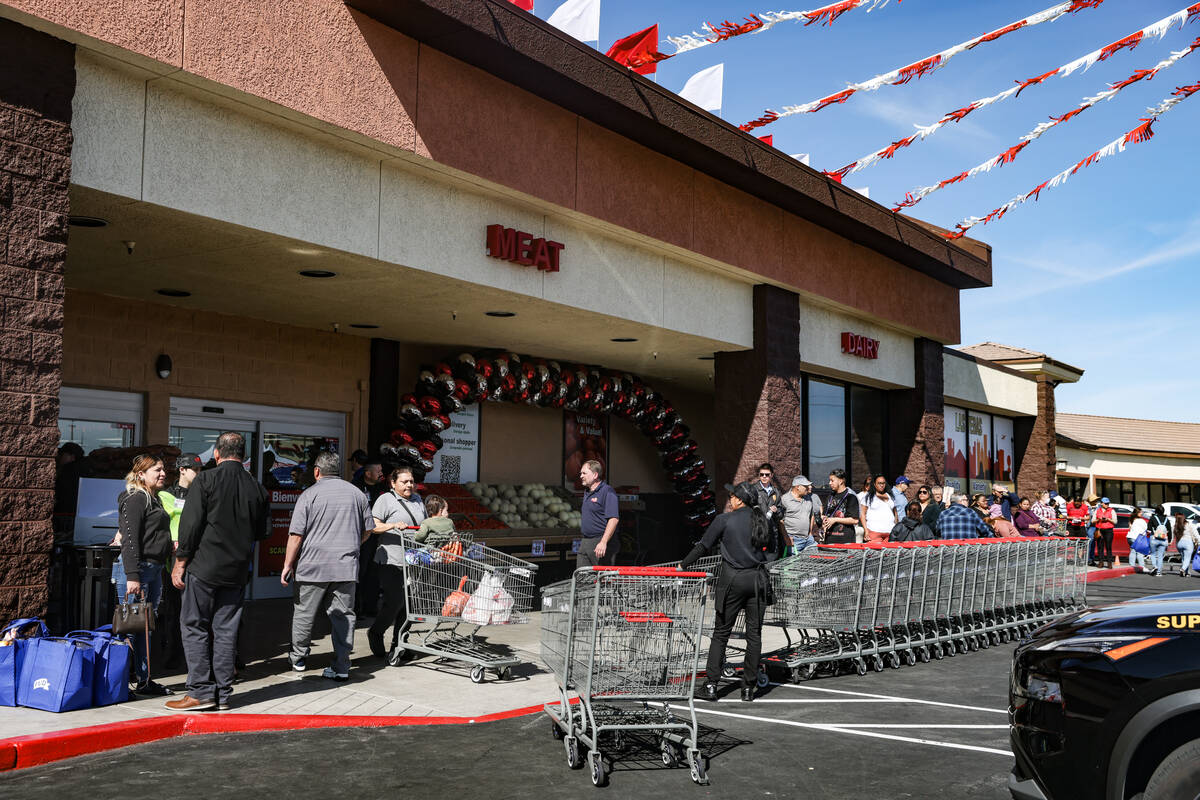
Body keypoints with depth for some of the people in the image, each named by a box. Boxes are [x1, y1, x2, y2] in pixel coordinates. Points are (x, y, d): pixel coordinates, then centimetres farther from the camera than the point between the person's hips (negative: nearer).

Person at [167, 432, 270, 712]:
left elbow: (190, 524, -11)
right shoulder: (256, 487, 4)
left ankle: (201, 691, 3)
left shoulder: (205, 480, -8)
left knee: (195, 627, 5)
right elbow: (264, 532, 9)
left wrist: (180, 562, -4)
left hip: (204, 566, -4)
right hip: (237, 570, 4)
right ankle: (223, 694, 13)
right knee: (226, 630, 9)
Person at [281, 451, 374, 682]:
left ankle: (298, 658, 28)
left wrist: (288, 564, 0)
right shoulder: (356, 493, 7)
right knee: (343, 615, 5)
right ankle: (341, 667, 3)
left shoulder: (310, 494, -5)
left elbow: (296, 535, -8)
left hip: (312, 567, -3)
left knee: (303, 613, 14)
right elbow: (368, 529, 13)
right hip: (347, 567, 3)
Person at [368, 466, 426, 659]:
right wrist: (393, 525, -23)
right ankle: (375, 633, 18)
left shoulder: (418, 500, 18)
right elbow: (373, 527, -9)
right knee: (394, 602, -9)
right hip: (392, 561, -6)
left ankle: (398, 645, 17)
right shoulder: (386, 499, -2)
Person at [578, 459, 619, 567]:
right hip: (585, 542, 9)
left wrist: (603, 543, -27)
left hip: (600, 543, -9)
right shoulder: (586, 492, 17)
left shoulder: (607, 492, -12)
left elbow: (614, 519, -21)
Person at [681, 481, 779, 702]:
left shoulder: (724, 520, -5)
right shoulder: (764, 521, 5)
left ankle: (711, 685, 3)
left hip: (732, 579, -3)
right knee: (754, 633, 8)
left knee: (721, 632, 5)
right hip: (758, 580, 3)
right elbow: (774, 550, 16)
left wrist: (683, 565, 11)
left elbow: (703, 546, 0)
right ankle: (749, 688, 11)